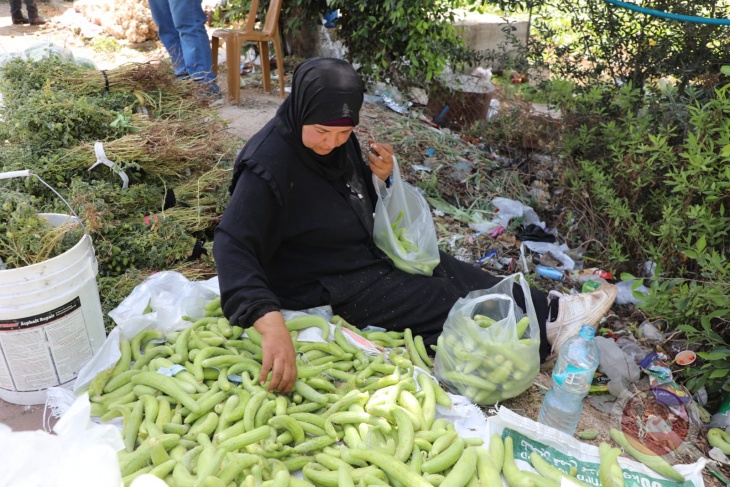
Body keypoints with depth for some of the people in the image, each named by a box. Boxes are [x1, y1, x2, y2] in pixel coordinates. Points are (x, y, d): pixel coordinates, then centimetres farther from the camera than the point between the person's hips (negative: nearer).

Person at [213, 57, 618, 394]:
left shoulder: (338, 139, -2)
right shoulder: (269, 162, -27)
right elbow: (232, 247, -36)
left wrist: (378, 177, -12)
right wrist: (270, 323, -50)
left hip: (367, 252, 8)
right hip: (327, 288, -8)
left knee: (447, 271, 3)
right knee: (446, 301, -7)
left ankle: (550, 309, 8)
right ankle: (547, 325, 5)